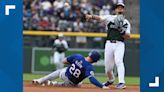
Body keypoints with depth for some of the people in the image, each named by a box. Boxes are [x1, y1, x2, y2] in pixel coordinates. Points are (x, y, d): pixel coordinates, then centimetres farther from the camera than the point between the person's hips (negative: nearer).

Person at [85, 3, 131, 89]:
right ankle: (111, 80, 34)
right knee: (108, 66, 4)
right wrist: (92, 16, -25)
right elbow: (100, 18, -6)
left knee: (118, 61, -24)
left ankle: (121, 82, -31)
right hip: (109, 43, 1)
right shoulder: (109, 18, 10)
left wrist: (122, 30, -17)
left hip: (120, 44, -1)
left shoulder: (126, 23, 10)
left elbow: (127, 36, 2)